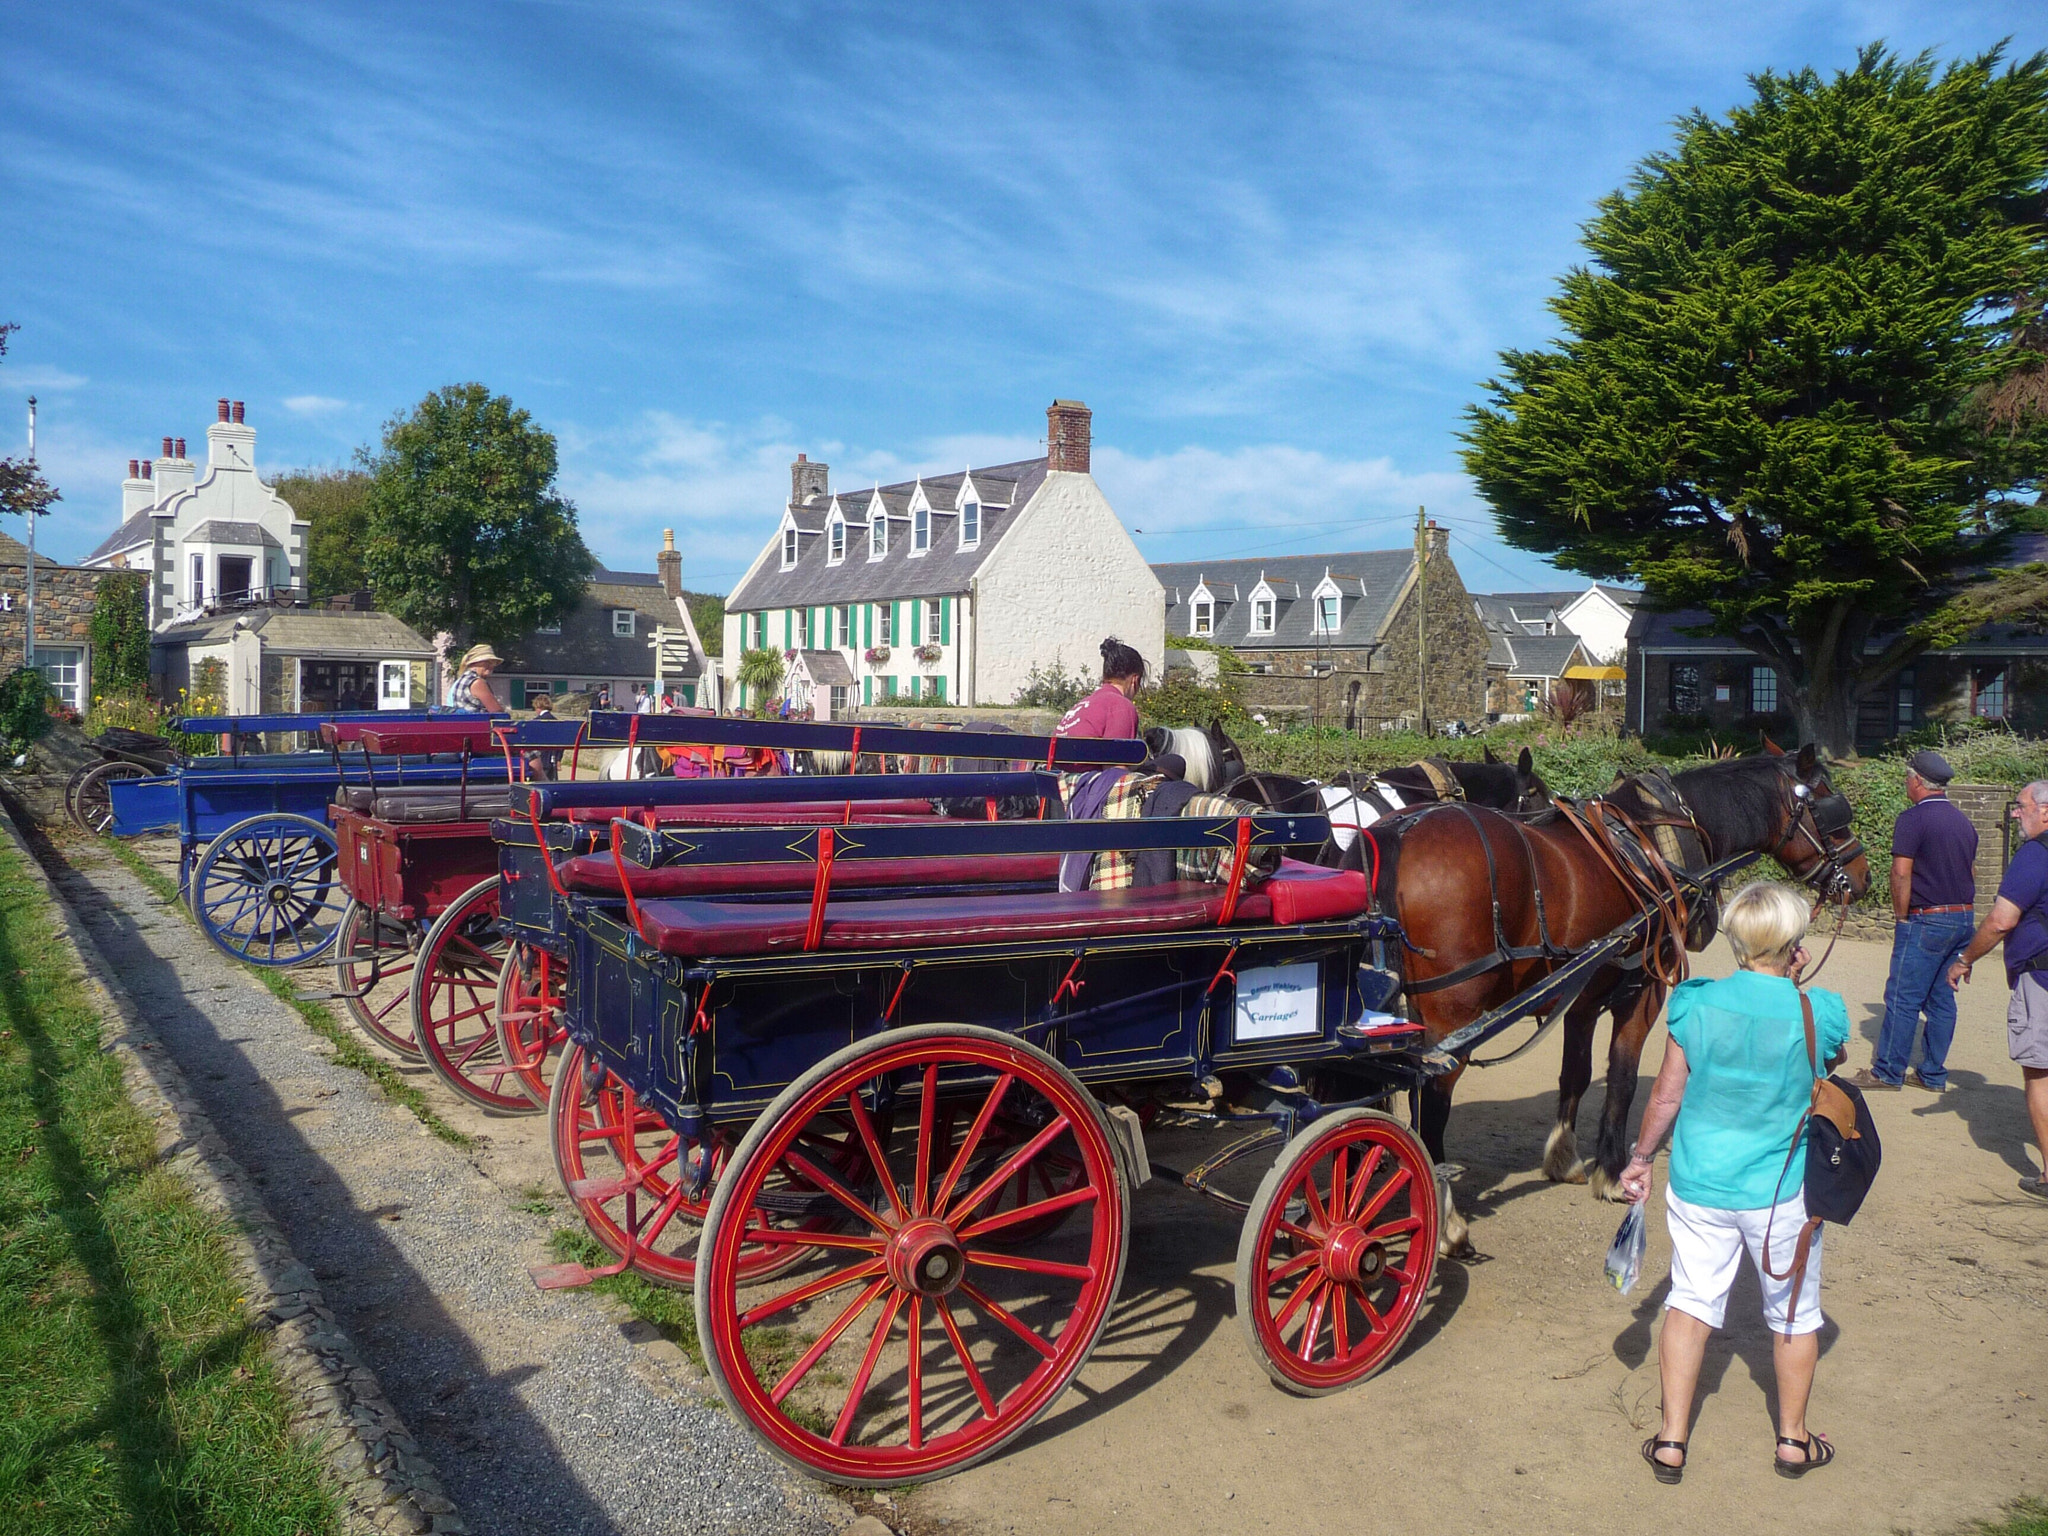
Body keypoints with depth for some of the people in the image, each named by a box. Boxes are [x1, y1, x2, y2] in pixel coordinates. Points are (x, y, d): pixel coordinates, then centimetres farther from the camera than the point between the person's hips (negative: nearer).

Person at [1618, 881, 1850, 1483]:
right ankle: (1792, 1439, 36)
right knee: (1794, 1313, 19)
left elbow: (1666, 1097, -2)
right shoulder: (1818, 1015, -15)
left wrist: (1641, 1157, 11)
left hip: (1698, 1184, 1)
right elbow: (1836, 1058, 10)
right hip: (1780, 1191, -1)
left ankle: (1671, 1441, 19)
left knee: (1690, 1302, 14)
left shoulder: (1696, 1004, -11)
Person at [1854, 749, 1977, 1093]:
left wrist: (1901, 918, -8)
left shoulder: (1913, 818, -13)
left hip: (1927, 920, -8)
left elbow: (1901, 873, -18)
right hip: (1964, 917, 8)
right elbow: (1971, 872, 18)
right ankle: (1933, 1074, 16)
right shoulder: (1964, 822, 12)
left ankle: (1887, 1072, 2)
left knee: (1903, 998, -2)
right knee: (1942, 999, 12)